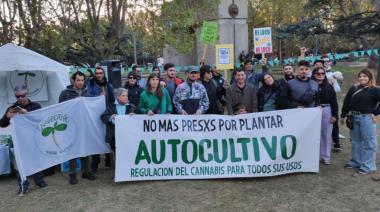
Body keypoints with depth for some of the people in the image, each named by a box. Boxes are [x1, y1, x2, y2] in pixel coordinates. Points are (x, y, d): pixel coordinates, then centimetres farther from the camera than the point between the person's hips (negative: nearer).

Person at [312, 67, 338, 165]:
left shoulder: (329, 86, 3)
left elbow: (334, 102, 4)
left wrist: (334, 115, 0)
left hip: (327, 111, 1)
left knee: (326, 134, 7)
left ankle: (326, 156, 18)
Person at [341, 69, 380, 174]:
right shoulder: (353, 88, 7)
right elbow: (347, 102, 9)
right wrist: (343, 115, 9)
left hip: (366, 118, -5)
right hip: (353, 118, 5)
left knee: (368, 142, 0)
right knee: (355, 141, 16)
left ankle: (368, 166, 8)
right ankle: (355, 162, 30)